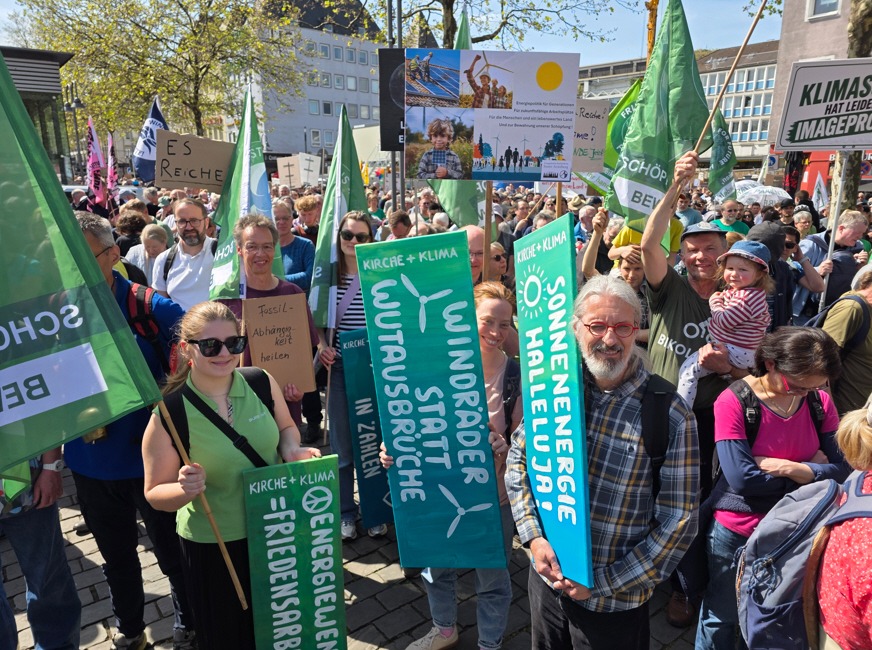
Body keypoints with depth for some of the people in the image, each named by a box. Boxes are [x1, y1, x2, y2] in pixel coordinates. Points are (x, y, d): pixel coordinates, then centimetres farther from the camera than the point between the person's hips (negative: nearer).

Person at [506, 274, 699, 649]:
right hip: (546, 578, 4)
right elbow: (518, 459, 3)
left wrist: (605, 582, -13)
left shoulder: (671, 417, -18)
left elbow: (677, 523, -13)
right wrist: (533, 536, -8)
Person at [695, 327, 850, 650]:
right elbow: (742, 478, -27)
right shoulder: (733, 402, -21)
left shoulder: (820, 401, -6)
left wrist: (789, 468, -24)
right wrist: (811, 471, -15)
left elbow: (844, 469, -8)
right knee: (722, 619, 15)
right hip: (736, 533, -4)